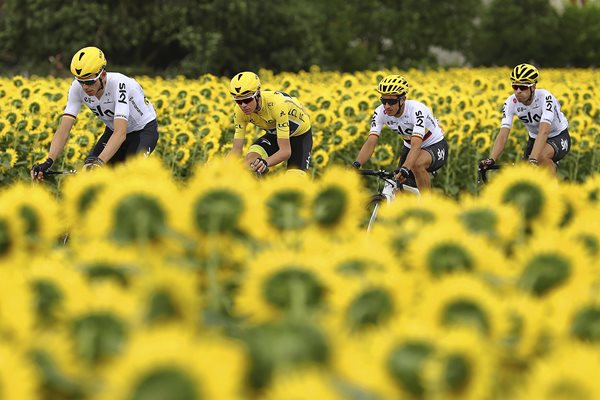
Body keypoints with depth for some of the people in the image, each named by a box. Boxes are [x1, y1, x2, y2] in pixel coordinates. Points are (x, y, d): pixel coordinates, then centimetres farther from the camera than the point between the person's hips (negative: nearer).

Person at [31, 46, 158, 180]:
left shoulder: (119, 85, -37)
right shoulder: (77, 88, -23)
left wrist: (99, 162, -61)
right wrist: (48, 162, -42)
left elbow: (120, 133, -47)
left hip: (144, 129, -5)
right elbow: (63, 130, -25)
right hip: (113, 130, 5)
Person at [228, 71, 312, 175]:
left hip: (301, 134, -4)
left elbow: (286, 151, -41)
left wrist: (265, 162, -60)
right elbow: (237, 149, -19)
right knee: (250, 159, -25)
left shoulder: (276, 104, -40)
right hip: (274, 133, 4)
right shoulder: (240, 111, -24)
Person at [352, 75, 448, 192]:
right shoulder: (380, 112, -19)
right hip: (409, 147, 6)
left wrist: (405, 169, -62)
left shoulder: (416, 110, -34)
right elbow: (370, 142, -26)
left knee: (417, 164, -36)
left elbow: (416, 145, -45)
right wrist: (356, 164, -45)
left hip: (436, 146, -6)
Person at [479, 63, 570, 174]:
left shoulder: (544, 97, -31)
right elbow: (502, 135, -26)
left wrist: (533, 160, -56)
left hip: (559, 137, -5)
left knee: (542, 155, -36)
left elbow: (544, 132, -44)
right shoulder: (511, 102, -19)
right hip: (535, 139, 5)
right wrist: (491, 160, -43)